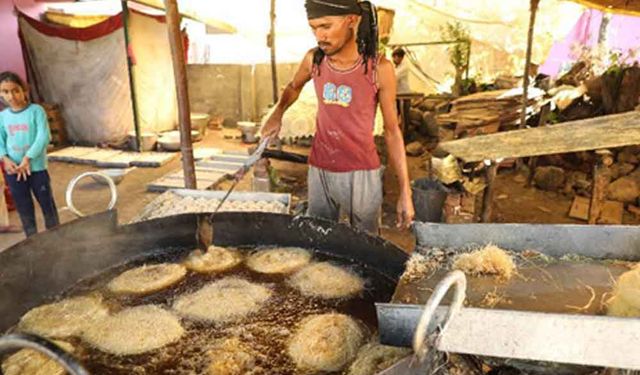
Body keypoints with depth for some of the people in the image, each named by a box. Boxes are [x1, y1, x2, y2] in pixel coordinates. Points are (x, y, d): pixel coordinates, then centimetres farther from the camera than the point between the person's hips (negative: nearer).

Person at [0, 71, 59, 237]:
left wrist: (28, 158, -21)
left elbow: (43, 137, -14)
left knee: (47, 203, 6)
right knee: (23, 207, 13)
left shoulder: (36, 110, -7)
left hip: (36, 167, -4)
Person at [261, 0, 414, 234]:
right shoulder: (313, 60, -3)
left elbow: (392, 131, -5)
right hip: (319, 171, 3)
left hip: (361, 174, -3)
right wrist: (277, 114, 7)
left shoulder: (379, 68, -12)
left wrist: (405, 191, -7)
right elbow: (294, 86, 22)